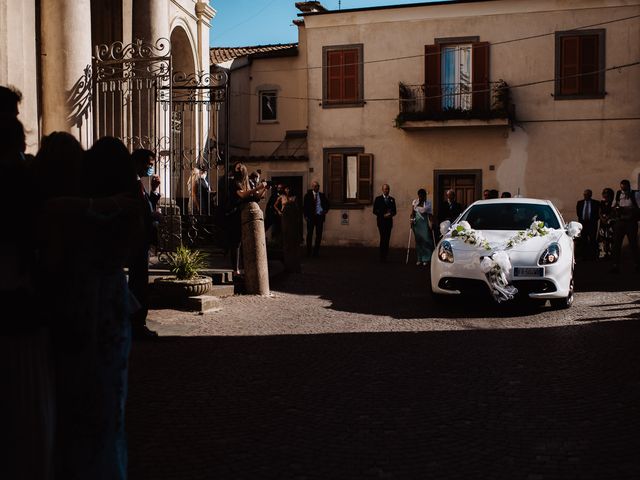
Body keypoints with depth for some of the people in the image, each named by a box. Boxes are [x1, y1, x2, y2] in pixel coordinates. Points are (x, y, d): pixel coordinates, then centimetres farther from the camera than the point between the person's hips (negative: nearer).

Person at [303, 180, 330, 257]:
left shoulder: (322, 195, 9)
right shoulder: (308, 195, 1)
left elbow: (327, 204, 19)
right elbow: (304, 206, 1)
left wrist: (325, 211, 2)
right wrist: (306, 216, -7)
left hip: (320, 216, 3)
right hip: (311, 217, -2)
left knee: (319, 234, 3)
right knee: (310, 234, 1)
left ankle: (316, 251, 11)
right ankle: (308, 252, 6)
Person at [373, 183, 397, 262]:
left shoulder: (392, 199, 14)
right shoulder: (378, 199, 2)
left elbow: (394, 211, 14)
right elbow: (375, 211, -1)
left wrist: (391, 214, -8)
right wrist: (383, 215, -12)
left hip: (389, 221, 4)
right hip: (381, 221, -4)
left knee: (387, 239, 1)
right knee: (383, 238, -12)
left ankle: (385, 257, 4)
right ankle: (382, 257, -8)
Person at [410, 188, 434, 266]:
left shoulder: (428, 203, 2)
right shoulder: (414, 202, 6)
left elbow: (430, 214, 1)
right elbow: (412, 213, 5)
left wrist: (431, 223, -7)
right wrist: (412, 220, -10)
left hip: (424, 223, -2)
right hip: (416, 223, 2)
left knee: (426, 240, -8)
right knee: (418, 240, 3)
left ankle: (426, 259, -4)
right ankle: (419, 259, 9)